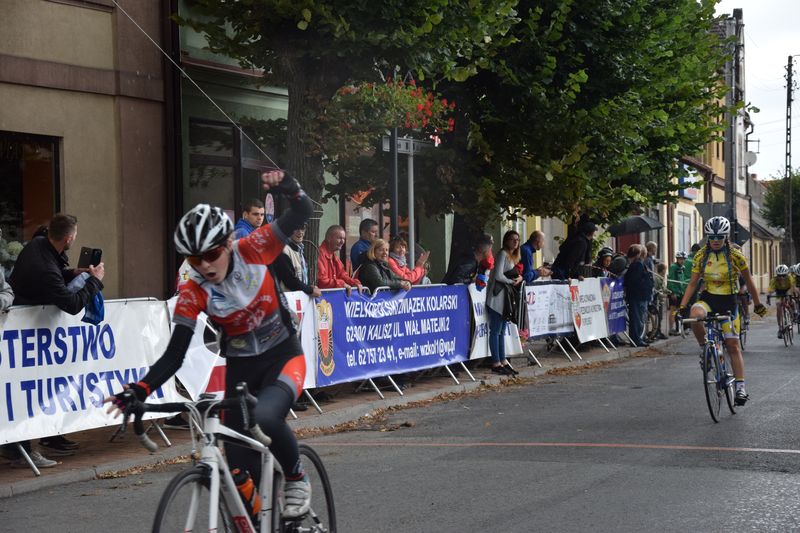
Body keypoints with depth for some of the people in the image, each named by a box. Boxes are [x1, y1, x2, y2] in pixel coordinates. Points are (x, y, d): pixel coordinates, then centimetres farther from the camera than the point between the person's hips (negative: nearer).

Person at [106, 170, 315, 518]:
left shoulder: (252, 251, -17)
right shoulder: (192, 293, -15)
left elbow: (303, 213, -18)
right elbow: (174, 355, -18)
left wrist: (288, 188, -41)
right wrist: (139, 391, -34)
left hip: (283, 356, -2)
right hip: (240, 368, 2)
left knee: (265, 417, -33)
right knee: (240, 469, -1)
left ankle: (296, 479, -4)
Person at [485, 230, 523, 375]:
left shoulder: (513, 256, 18)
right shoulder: (502, 254, -10)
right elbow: (498, 276, -19)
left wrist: (520, 278, 1)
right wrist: (512, 281, -7)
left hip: (506, 298, 10)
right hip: (497, 297, -9)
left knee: (502, 331, 12)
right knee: (495, 331, -6)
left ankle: (503, 361, 16)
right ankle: (496, 363, -5)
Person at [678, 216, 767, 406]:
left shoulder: (735, 256, -9)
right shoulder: (701, 256, -3)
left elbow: (748, 282, 2)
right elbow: (693, 283, 0)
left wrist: (758, 304, 8)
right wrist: (682, 306, -10)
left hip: (728, 301, -1)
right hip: (708, 298, 1)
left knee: (733, 345, -2)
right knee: (695, 314, -34)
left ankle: (740, 387, 4)